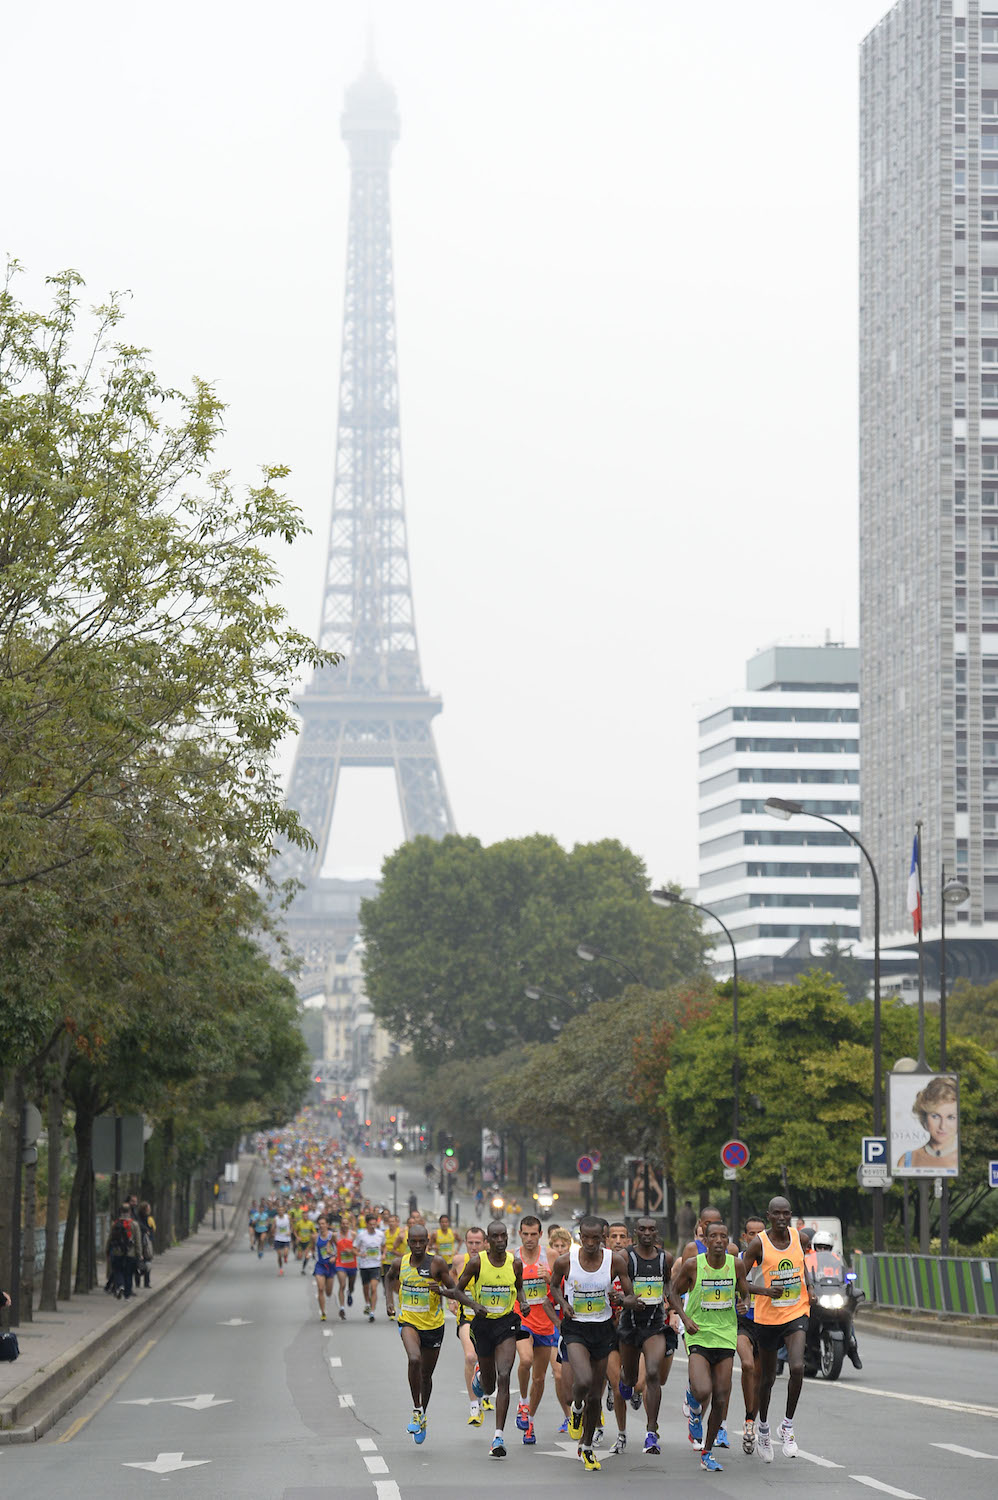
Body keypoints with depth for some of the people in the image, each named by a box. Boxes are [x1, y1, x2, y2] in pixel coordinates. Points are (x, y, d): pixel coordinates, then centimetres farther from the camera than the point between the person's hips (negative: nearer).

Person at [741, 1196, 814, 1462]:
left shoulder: (798, 1236, -1)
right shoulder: (758, 1243, -11)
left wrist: (809, 1286, 6)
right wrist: (765, 1290, -24)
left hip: (796, 1313, 1)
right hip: (767, 1317, -1)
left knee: (797, 1368, -20)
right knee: (767, 1377, 12)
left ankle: (788, 1425, -3)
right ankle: (763, 1427, 37)